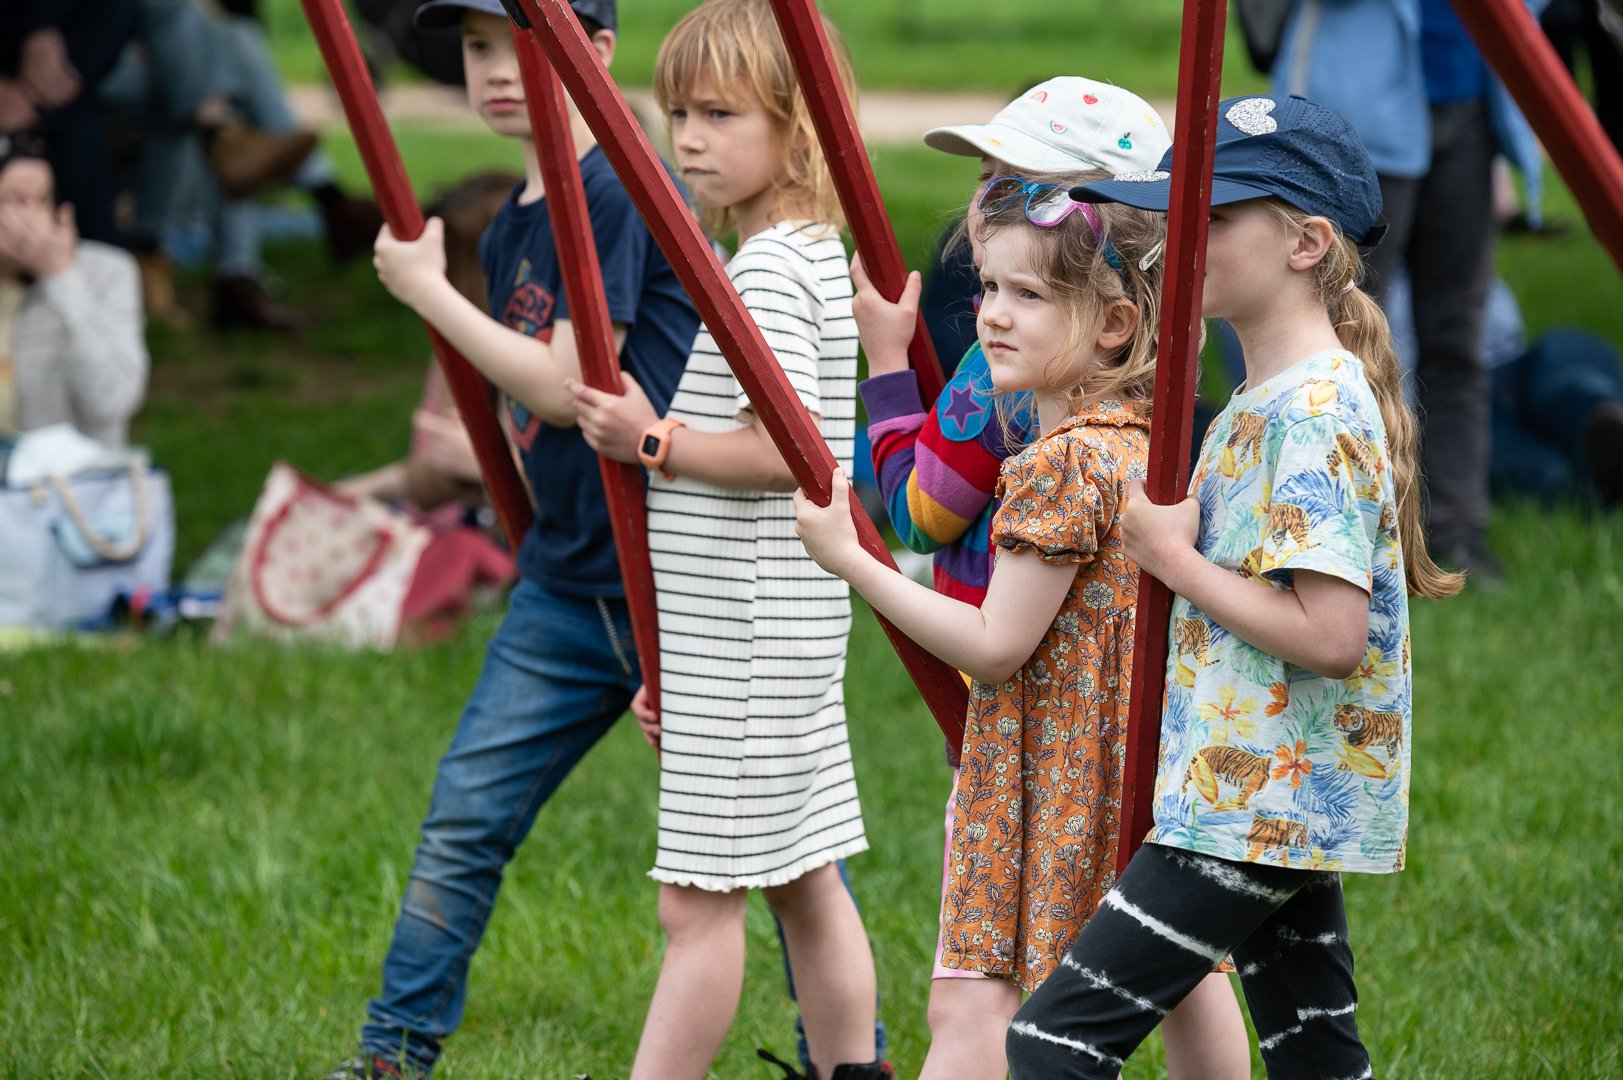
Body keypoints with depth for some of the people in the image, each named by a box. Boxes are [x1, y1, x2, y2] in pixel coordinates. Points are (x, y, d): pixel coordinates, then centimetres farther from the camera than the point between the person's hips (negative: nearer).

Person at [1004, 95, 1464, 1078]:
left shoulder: (1315, 413, -17)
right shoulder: (1264, 402, 14)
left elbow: (1330, 634, -24)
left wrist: (1175, 556, -16)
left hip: (1256, 807, -11)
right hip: (1290, 804, 11)